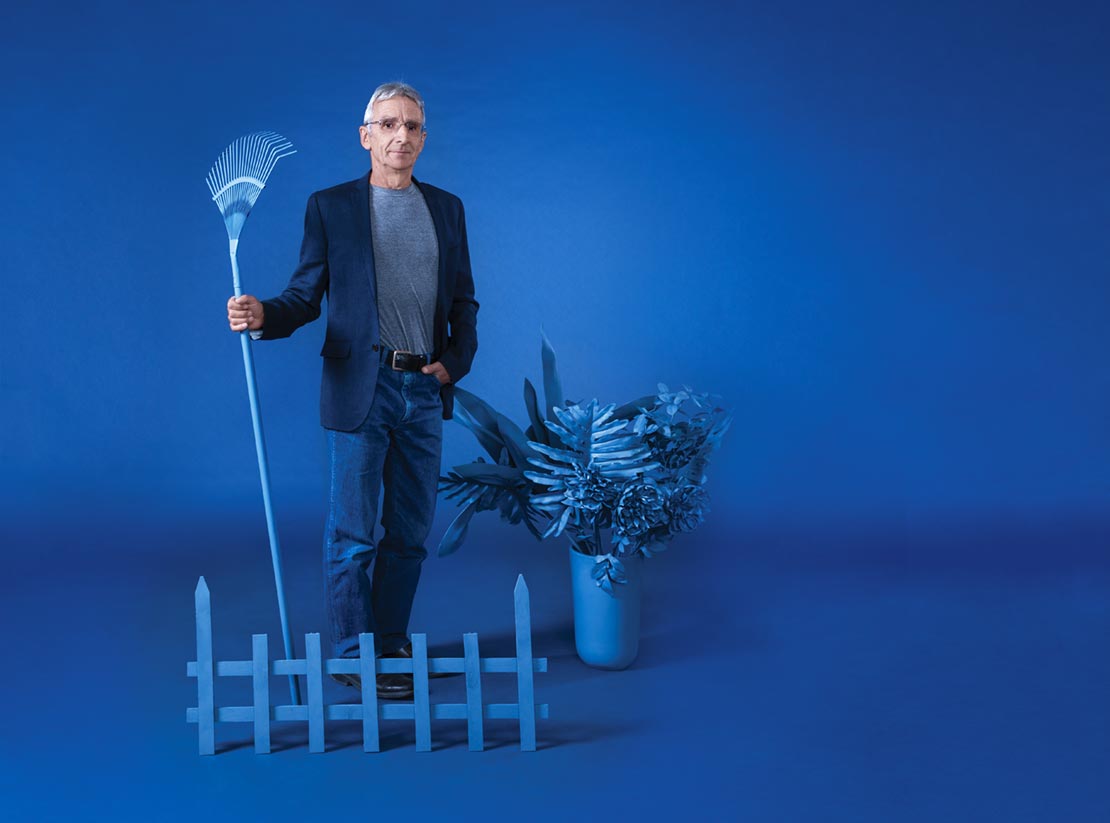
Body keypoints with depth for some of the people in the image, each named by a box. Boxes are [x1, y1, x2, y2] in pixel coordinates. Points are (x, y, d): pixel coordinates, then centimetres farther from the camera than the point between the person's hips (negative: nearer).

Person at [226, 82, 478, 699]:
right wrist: (262, 314, -21)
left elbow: (463, 300, 16)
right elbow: (306, 296, -1)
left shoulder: (447, 209, 11)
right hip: (361, 391, -4)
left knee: (411, 532, 11)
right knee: (353, 534, 0)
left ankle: (393, 643, 24)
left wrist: (456, 362, 2)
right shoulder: (330, 207, 1)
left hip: (426, 392, 4)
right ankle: (356, 657, 12)